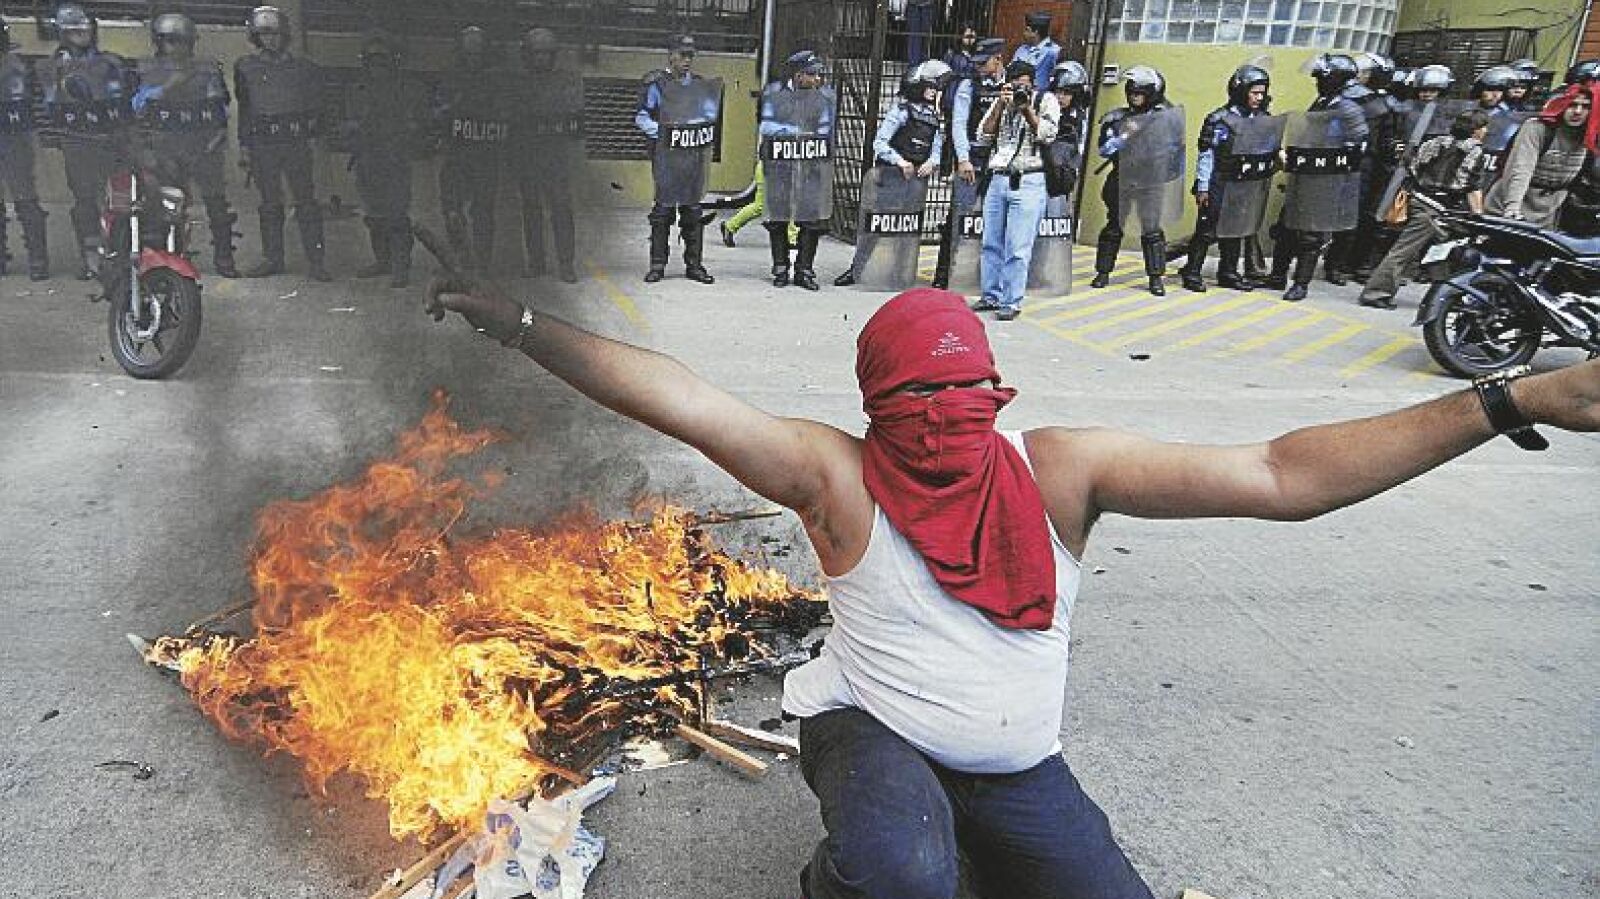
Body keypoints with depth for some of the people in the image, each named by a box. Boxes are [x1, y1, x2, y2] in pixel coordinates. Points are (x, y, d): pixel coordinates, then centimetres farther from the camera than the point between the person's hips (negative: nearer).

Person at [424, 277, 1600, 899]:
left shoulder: (1060, 468, -10)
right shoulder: (836, 475, -15)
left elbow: (1286, 476, -13)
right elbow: (679, 400, -22)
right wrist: (523, 325, -28)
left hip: (1020, 768, 4)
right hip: (875, 732, -4)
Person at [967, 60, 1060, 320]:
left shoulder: (1046, 100, 5)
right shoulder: (1000, 102, 15)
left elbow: (1047, 135, -7)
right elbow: (983, 136, 4)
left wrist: (1027, 109, -12)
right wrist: (1001, 106, -4)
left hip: (1028, 182, -5)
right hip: (998, 180, 5)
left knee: (1017, 248, -7)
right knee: (991, 243, 8)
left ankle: (1012, 302, -2)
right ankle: (991, 296, 18)